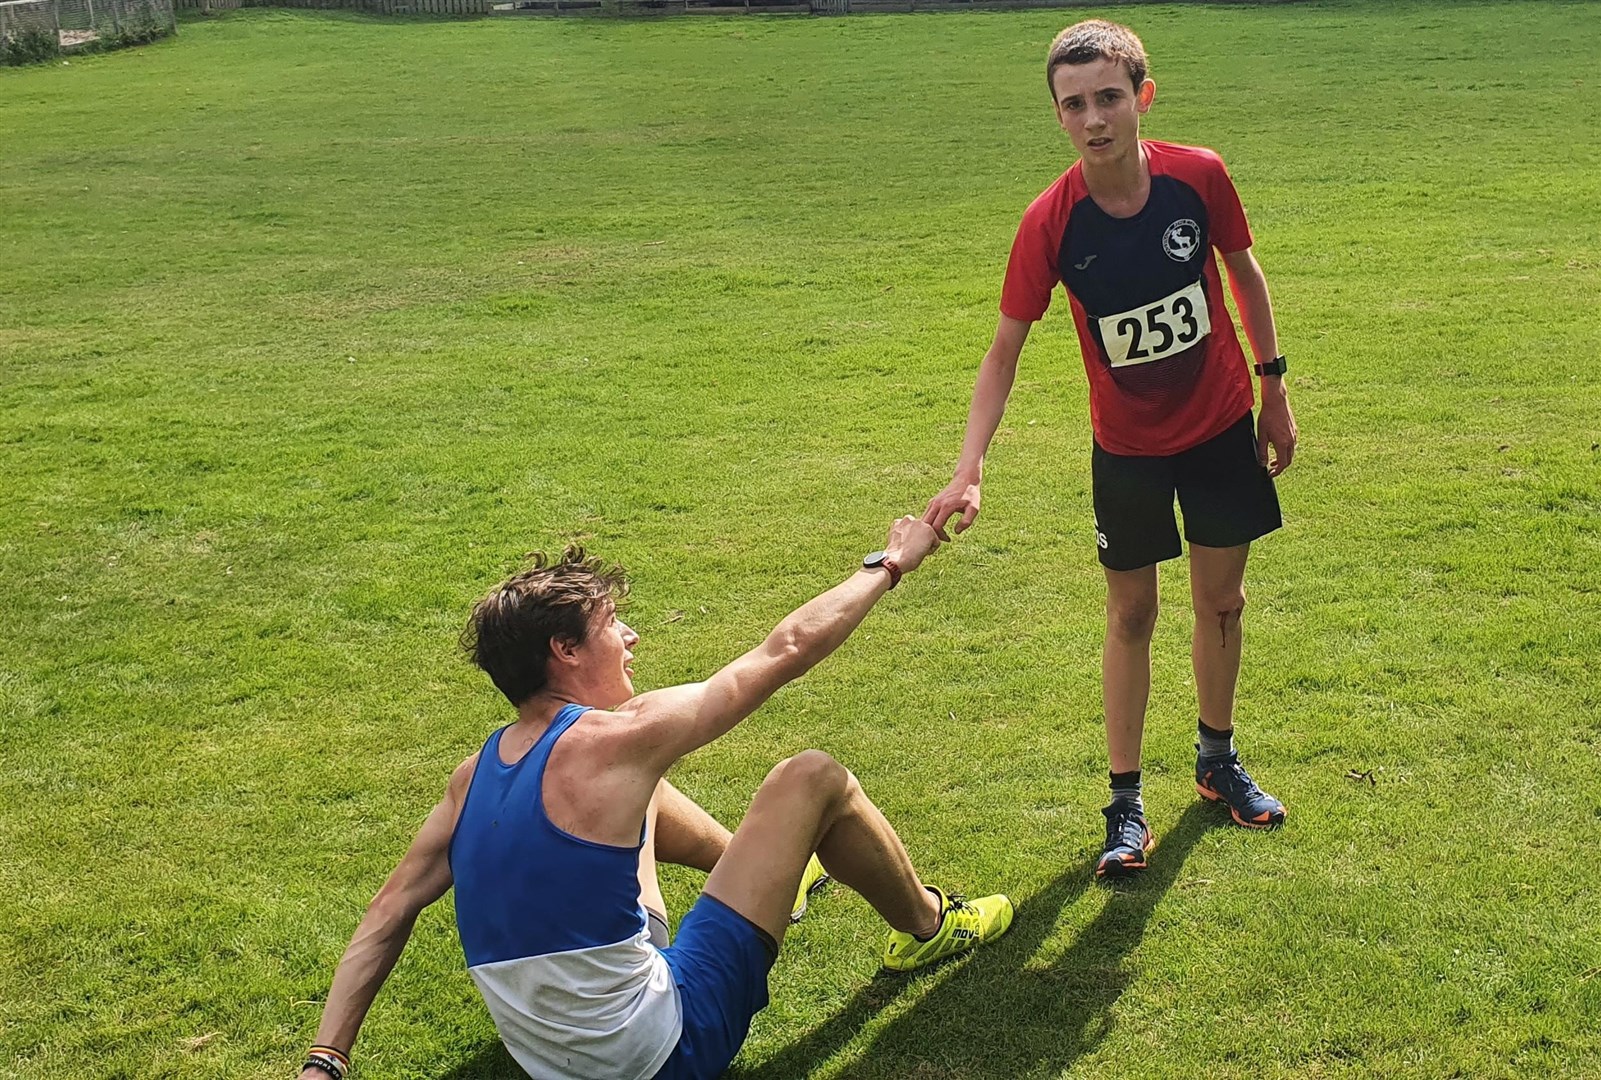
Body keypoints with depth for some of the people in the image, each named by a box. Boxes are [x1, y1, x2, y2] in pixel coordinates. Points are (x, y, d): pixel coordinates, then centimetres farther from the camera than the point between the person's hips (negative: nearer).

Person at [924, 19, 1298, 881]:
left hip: (1220, 426, 2)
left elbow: (1244, 272, 1)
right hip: (1126, 446, -1)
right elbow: (1004, 350, -16)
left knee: (1221, 600, 14)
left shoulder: (1198, 176, -18)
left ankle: (1217, 760, 38)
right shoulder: (1050, 222, -22)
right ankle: (1125, 802, 21)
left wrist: (1273, 387, 5)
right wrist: (968, 470, -26)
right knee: (1131, 614, 8)